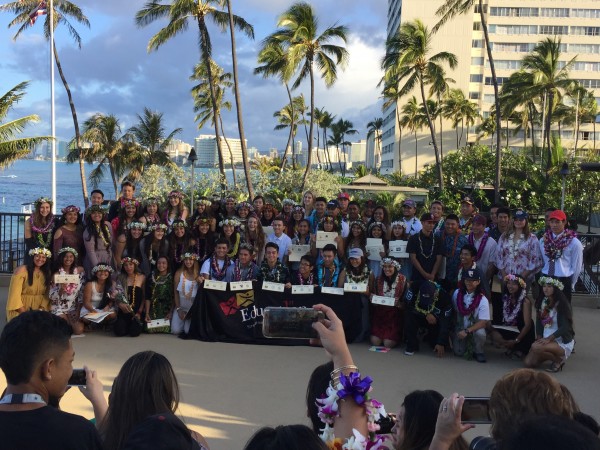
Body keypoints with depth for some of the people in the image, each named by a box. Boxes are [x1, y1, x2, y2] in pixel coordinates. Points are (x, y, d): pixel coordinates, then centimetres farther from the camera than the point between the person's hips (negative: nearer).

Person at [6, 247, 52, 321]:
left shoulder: (47, 273, 8)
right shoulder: (21, 270, -8)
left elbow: (47, 294, 4)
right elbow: (15, 293, -12)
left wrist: (42, 308, -11)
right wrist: (24, 313, -15)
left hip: (39, 310, 4)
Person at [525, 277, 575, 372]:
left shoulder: (562, 304, -12)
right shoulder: (542, 302, 8)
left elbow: (565, 327, -19)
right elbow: (538, 322, 8)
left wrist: (548, 339, -25)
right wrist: (539, 338, -6)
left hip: (563, 342, -7)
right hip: (546, 339, 7)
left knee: (536, 347, -33)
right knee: (529, 362, -11)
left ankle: (559, 359, -5)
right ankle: (552, 354, 16)